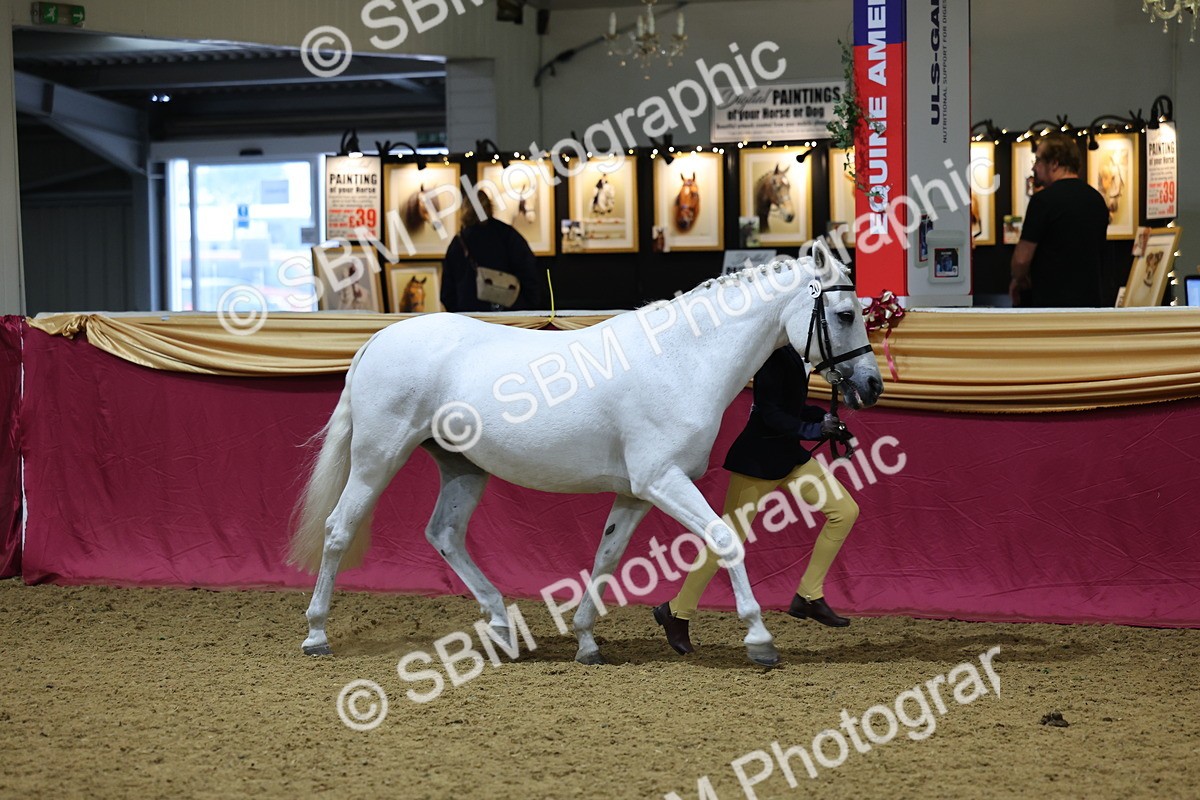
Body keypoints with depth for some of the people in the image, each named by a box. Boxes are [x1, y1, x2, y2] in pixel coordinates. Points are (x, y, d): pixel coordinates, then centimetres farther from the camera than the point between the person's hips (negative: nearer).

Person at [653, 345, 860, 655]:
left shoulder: (793, 353, 8)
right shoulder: (775, 355, -20)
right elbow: (770, 414, -25)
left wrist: (825, 419, 7)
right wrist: (814, 430, -30)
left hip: (789, 455, 10)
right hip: (758, 458, -10)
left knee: (846, 511, 2)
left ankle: (809, 597, 8)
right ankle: (676, 612, 12)